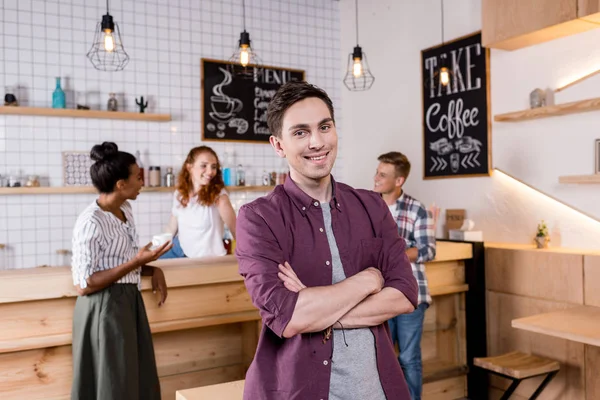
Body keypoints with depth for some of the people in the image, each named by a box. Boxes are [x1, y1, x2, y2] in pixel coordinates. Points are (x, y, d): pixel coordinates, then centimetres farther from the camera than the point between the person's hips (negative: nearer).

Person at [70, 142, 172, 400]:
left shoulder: (125, 210, 6)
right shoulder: (91, 222, -20)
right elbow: (84, 285, -20)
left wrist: (152, 270, 0)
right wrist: (136, 262, -24)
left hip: (129, 302, 9)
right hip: (105, 309, -8)